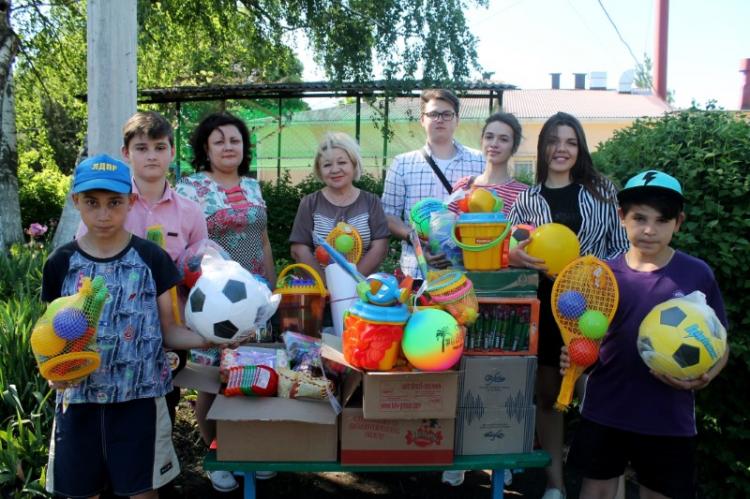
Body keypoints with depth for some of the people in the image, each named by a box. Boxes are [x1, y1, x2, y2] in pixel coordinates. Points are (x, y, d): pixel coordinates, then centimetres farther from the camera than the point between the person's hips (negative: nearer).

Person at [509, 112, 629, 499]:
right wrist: (516, 256, -17)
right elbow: (507, 252, 4)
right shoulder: (527, 199, 5)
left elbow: (622, 247, 5)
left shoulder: (602, 191, 4)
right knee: (547, 394, 9)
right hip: (544, 304, 2)